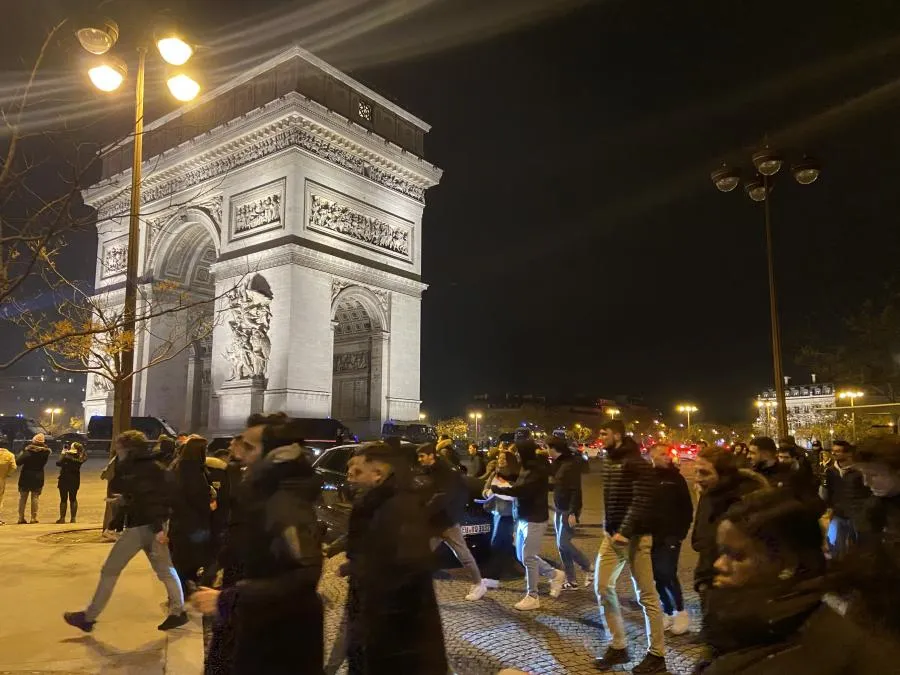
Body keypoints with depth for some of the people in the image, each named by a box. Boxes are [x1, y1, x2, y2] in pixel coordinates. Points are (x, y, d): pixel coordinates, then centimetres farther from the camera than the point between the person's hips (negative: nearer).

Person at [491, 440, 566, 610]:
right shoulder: (527, 468, 9)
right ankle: (555, 574, 30)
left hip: (535, 519, -10)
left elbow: (522, 490, -29)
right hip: (523, 517, 10)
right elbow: (518, 486, 19)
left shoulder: (539, 470, -19)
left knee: (528, 557, -3)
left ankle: (532, 597, 11)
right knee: (522, 556, 16)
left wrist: (496, 489, -25)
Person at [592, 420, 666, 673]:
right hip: (612, 533, 8)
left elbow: (642, 502, -21)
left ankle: (657, 655, 14)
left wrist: (625, 532, -25)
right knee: (603, 587, 8)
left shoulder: (636, 463, -14)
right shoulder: (608, 461, 11)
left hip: (634, 535, -8)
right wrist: (609, 528, 11)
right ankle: (618, 647, 21)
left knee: (646, 594, 2)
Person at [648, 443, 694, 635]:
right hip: (651, 536, 2)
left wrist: (681, 532, -6)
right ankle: (668, 612, 23)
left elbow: (687, 508, 1)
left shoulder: (676, 478, -1)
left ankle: (681, 612, 8)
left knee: (667, 574, -10)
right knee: (658, 576, 7)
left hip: (671, 536, -2)